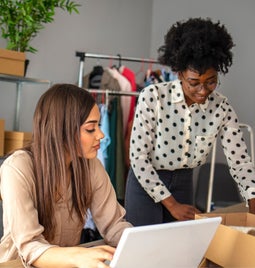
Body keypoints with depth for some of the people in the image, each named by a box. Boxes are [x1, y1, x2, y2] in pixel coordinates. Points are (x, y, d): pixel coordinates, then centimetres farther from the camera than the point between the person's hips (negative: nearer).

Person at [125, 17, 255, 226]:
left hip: (183, 183, 3)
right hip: (146, 182, -3)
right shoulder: (153, 97, -21)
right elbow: (138, 157, -19)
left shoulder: (222, 109, -11)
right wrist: (171, 204, -19)